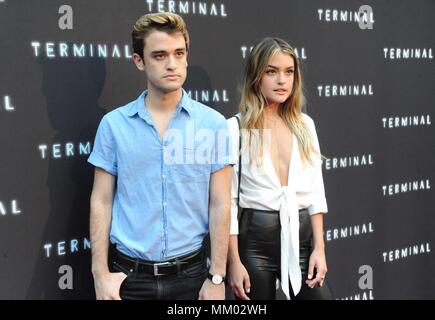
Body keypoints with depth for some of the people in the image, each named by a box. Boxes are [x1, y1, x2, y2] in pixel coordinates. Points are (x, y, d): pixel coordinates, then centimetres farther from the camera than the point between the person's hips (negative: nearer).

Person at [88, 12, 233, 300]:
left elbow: (220, 205, -3)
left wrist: (216, 277, -5)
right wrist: (101, 274, -4)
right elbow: (101, 202, 1)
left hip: (190, 273, 0)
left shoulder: (213, 124, -3)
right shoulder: (113, 124, -2)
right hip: (129, 275, 0)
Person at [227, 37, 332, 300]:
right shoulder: (236, 128, -6)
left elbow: (315, 191, 8)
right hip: (255, 239, -3)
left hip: (301, 236, 4)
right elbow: (227, 199, -6)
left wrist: (319, 247, 2)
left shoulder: (304, 124, 6)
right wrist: (234, 262, -8)